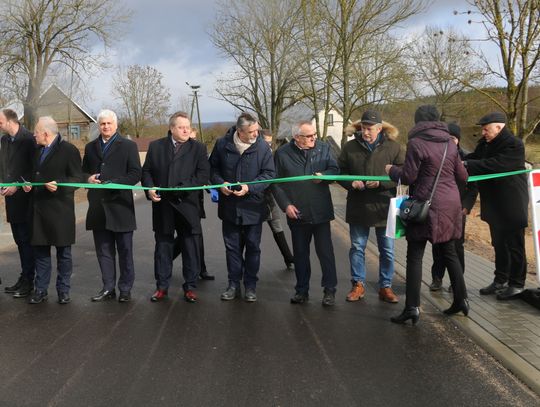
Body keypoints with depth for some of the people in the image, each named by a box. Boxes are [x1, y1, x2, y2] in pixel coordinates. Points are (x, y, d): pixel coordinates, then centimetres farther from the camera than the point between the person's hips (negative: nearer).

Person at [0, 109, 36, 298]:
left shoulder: (29, 139, -11)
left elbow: (33, 169, -13)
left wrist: (17, 185, -15)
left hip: (24, 197, -7)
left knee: (26, 240, -3)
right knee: (20, 239, 12)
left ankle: (28, 281, 5)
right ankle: (24, 279, 20)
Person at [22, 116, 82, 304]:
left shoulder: (69, 150, -8)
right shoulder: (37, 151, 15)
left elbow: (77, 178, -9)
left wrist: (59, 186, -24)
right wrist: (29, 184, 6)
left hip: (60, 209, -6)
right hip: (39, 208, 6)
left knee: (63, 252, 5)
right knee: (40, 250, 9)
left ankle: (63, 290, 16)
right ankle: (41, 290, 19)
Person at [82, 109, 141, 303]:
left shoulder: (128, 146, 1)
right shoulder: (90, 147, 15)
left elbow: (136, 174, -5)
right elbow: (84, 171, 22)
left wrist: (113, 183, -17)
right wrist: (88, 178, -2)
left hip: (120, 206, -4)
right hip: (98, 207, 4)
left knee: (125, 250, 3)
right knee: (104, 250, 10)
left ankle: (125, 289, 13)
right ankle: (108, 287, 19)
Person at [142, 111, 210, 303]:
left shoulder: (198, 148, 3)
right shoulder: (156, 146, 9)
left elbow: (203, 175, -5)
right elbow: (146, 171, 10)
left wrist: (183, 187, -16)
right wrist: (149, 188, -8)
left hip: (188, 206, -1)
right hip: (162, 206, 1)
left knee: (191, 248, 3)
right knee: (163, 247, 9)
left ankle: (190, 287, 16)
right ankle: (162, 287, 20)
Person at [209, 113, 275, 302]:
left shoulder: (262, 147, -10)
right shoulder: (222, 144, -5)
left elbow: (269, 173, -7)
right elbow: (212, 168, 7)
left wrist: (250, 188, -19)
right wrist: (220, 183, -12)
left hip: (253, 206, -1)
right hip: (229, 206, 2)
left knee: (253, 247, 8)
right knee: (232, 247, 10)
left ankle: (250, 286, 21)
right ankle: (234, 284, 22)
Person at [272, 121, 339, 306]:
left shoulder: (323, 148, 1)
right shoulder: (283, 153, -2)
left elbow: (335, 170, 4)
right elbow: (275, 183, 1)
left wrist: (324, 175, -18)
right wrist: (286, 205, -7)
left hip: (320, 211, 0)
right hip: (297, 212, 0)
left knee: (325, 251, 2)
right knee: (300, 253, 11)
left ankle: (329, 290, 14)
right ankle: (302, 290, 23)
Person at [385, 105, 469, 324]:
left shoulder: (416, 143, -10)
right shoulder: (450, 144, 8)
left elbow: (408, 177, -9)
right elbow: (463, 177, 12)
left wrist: (392, 170, 10)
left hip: (426, 205, -6)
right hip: (450, 204, 6)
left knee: (415, 256, -1)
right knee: (450, 252, 18)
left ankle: (412, 307, -3)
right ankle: (461, 299, 25)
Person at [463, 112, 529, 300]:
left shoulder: (514, 145, -19)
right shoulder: (485, 143, 8)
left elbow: (495, 165, -30)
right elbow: (473, 158, 6)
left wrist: (466, 164, -29)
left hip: (511, 205, -8)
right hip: (494, 205, 8)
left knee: (514, 244, 2)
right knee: (499, 244, 17)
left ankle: (517, 284, 14)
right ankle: (500, 281, 28)